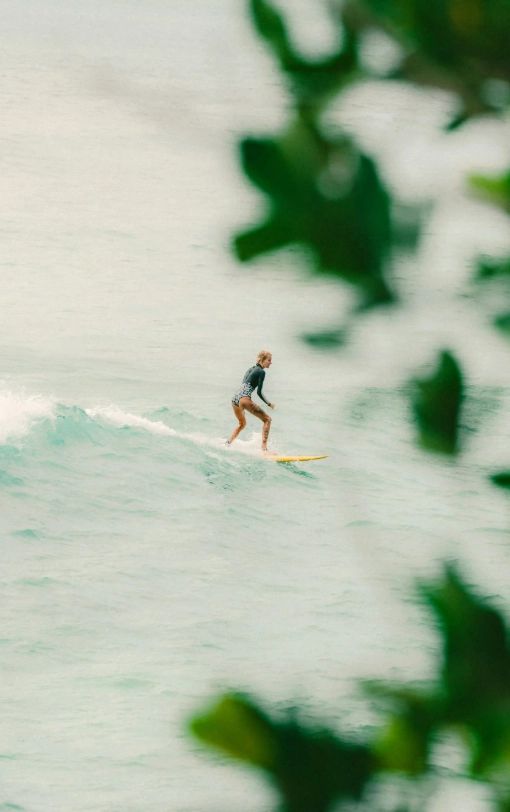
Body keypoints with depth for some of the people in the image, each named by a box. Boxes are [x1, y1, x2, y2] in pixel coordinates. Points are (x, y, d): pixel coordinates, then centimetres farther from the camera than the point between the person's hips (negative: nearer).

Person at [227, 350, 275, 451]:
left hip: (235, 397, 9)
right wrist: (269, 404, 5)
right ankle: (264, 448, -15)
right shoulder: (261, 372, -2)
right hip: (244, 398, -9)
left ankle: (227, 444, 22)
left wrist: (242, 408, 31)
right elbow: (259, 392, -8)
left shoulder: (251, 369, 23)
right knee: (267, 419, -2)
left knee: (242, 424, 31)